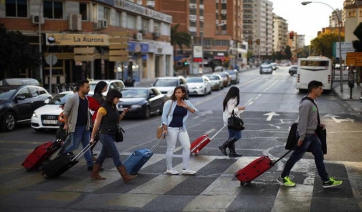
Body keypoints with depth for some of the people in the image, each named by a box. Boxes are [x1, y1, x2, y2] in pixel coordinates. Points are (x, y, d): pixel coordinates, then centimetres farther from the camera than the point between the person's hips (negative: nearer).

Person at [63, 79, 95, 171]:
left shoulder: (86, 98, 8)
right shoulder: (73, 98, -16)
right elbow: (65, 111, -12)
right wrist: (66, 124, -10)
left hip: (85, 126, 8)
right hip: (76, 127, -7)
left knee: (87, 146, 8)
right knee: (75, 145, -1)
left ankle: (90, 164, 11)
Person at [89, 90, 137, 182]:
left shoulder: (113, 108, 10)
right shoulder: (103, 108, -15)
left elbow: (117, 120, 20)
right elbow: (97, 124, -12)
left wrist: (123, 113, 3)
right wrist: (92, 137, -9)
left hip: (111, 135, 9)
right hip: (105, 135, -9)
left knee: (103, 154, 15)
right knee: (116, 155, -9)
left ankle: (94, 173, 26)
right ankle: (125, 176, -8)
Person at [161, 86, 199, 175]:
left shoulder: (186, 103, 5)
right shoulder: (169, 103, -8)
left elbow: (196, 112, 3)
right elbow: (164, 116, -8)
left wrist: (187, 107, -13)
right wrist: (165, 128, -17)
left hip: (182, 128, 5)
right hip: (171, 128, -5)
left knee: (187, 147, 2)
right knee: (171, 148, 1)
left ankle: (185, 169, 10)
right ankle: (169, 169, 13)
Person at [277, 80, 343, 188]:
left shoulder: (313, 102, 9)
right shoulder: (306, 104, -22)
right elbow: (303, 121, -23)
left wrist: (319, 125, 7)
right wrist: (301, 137, -23)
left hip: (312, 135, 10)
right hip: (306, 135, -10)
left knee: (319, 156, 11)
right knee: (296, 157, 3)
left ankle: (326, 180, 17)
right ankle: (283, 177, 17)